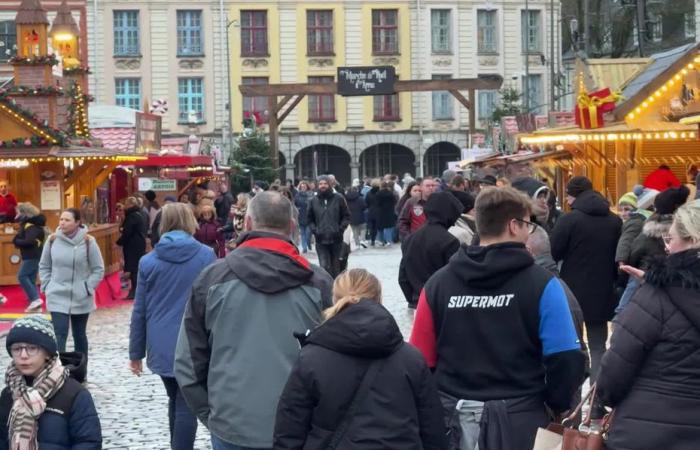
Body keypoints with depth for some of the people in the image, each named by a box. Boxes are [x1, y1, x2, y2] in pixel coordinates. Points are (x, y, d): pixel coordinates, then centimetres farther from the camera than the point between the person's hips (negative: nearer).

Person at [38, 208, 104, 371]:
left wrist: (87, 288, -10)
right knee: (59, 335, -9)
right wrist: (47, 286, 0)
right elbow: (44, 266, 9)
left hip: (81, 299, 0)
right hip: (57, 297, 0)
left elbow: (98, 270, -4)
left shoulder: (88, 242, -10)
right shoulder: (52, 240, -4)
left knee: (79, 335, 14)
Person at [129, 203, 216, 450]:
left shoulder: (148, 261, 0)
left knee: (176, 400, 21)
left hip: (162, 346, 3)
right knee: (186, 405, 0)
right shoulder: (206, 256, -4)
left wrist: (136, 352, 9)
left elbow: (140, 311, 2)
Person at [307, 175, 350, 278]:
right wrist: (314, 230, -3)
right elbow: (310, 219, 13)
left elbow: (346, 216, 5)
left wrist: (340, 229, -8)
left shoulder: (338, 199, 1)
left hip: (336, 239, 0)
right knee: (324, 266, -12)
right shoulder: (313, 201, 4)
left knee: (335, 267, 11)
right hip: (321, 240, 0)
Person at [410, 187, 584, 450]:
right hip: (518, 417, -2)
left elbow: (421, 360, -1)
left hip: (454, 416, 3)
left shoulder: (438, 283, -2)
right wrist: (558, 406, 6)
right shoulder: (541, 284, -10)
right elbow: (564, 359, -10)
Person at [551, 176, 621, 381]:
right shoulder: (615, 221, 3)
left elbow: (552, 253, -10)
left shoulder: (569, 219, -13)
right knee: (598, 348, 11)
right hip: (602, 294, 3)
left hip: (572, 293, -3)